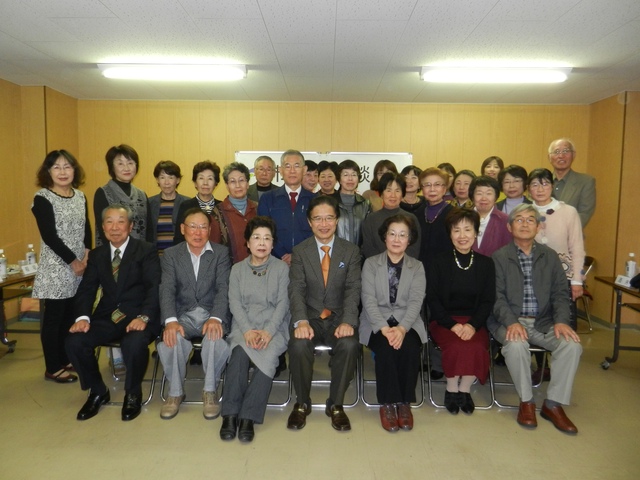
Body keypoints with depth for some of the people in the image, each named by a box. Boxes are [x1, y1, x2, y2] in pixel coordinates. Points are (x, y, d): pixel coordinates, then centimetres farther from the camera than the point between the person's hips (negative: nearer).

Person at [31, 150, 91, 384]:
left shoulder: (80, 196, 9)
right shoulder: (42, 198, -9)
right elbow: (49, 236, -14)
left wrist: (87, 254, -4)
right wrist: (72, 261, -13)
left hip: (79, 268, 6)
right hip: (56, 269, -6)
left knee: (71, 316, 11)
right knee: (54, 317, 2)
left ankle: (65, 361, 25)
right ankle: (53, 368, 14)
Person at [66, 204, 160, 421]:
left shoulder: (147, 250, -2)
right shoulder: (96, 254, 13)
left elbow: (154, 288, -11)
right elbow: (86, 289, 6)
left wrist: (143, 317, -27)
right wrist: (83, 317, -13)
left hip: (138, 316, -4)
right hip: (107, 317, 5)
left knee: (135, 344, -34)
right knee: (74, 342, -19)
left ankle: (132, 394, -2)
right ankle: (98, 392, 8)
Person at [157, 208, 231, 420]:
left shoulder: (221, 253, 2)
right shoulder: (170, 254, 6)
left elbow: (223, 289, -9)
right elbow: (167, 290, -6)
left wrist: (216, 318, -26)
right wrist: (171, 321, -24)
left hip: (211, 314, -1)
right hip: (183, 315, 1)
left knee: (215, 337, -33)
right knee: (171, 338, -31)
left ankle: (210, 391, -8)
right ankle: (175, 392, -4)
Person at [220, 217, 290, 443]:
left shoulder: (282, 268, 8)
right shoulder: (237, 269, 13)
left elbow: (283, 303, 0)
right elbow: (234, 303, 3)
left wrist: (268, 331, -15)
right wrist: (247, 330, -14)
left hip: (273, 326, -1)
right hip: (244, 326, 1)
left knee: (268, 357, -31)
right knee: (239, 353, -30)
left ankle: (248, 416, -23)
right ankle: (230, 413, -22)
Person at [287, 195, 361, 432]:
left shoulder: (351, 251, 5)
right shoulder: (299, 251, 4)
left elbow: (353, 290, -5)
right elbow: (296, 290, -6)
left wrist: (347, 322, -23)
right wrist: (301, 321, -25)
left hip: (339, 317, 0)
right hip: (310, 316, 0)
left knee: (349, 345, -31)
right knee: (298, 345, -30)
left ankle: (336, 405, -6)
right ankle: (302, 403, -3)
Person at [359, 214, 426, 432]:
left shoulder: (417, 267, 10)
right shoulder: (371, 263, 6)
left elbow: (416, 301, -4)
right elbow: (368, 299, -5)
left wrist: (402, 328, -22)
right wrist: (384, 327, -21)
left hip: (406, 322, 1)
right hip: (377, 322, -1)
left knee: (409, 347, -30)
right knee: (386, 347, -31)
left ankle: (404, 402, -12)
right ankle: (388, 403, -14)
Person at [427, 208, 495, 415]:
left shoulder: (486, 264, 7)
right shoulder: (439, 262, 1)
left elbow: (488, 301, 4)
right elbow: (432, 299, -2)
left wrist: (473, 325, -13)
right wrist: (452, 324, -15)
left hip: (474, 322, 2)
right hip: (444, 321, -2)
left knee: (477, 348, -29)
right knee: (457, 347, -31)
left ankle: (465, 389, -2)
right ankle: (451, 388, -3)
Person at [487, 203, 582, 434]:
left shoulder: (549, 256, 13)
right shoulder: (499, 257, 2)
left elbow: (561, 292, 8)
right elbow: (497, 296, -6)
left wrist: (561, 320, -11)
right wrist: (511, 322, -22)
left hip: (543, 322, 3)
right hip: (511, 321, -3)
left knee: (572, 344, -23)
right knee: (516, 344, -34)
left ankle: (553, 404, -6)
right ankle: (526, 402, -10)